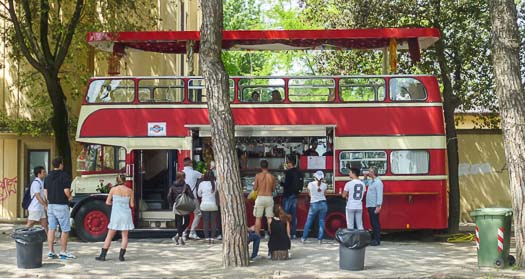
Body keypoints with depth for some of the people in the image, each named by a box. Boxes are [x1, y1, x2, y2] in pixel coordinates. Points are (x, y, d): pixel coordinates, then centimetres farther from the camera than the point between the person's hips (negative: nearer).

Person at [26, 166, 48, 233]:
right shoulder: (36, 183, -16)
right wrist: (45, 206, -23)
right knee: (29, 226, -4)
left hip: (41, 208, 9)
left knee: (44, 225, 9)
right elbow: (38, 196, -22)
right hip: (35, 208, -9)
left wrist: (47, 204, 12)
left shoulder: (41, 182, 14)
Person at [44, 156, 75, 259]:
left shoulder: (48, 177, 11)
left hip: (51, 205, 7)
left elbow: (46, 191, 12)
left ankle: (51, 251, 8)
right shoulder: (64, 176, -12)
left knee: (51, 228, 8)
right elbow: (66, 191, -17)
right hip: (61, 205, -7)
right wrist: (69, 197, 2)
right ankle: (63, 252, 1)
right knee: (65, 229, 1)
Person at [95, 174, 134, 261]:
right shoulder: (129, 191, 0)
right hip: (126, 214, 0)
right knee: (125, 236, 7)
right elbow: (132, 205, 3)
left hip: (116, 215, 0)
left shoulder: (113, 189, -2)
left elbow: (107, 202, 4)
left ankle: (103, 255, 8)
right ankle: (121, 256, 0)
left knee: (109, 236, 7)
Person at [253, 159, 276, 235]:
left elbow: (254, 188, -3)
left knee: (258, 218, 5)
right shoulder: (272, 176, -1)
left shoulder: (258, 175, -7)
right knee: (269, 218, 8)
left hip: (260, 197, -2)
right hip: (269, 198, 2)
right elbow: (273, 189, 7)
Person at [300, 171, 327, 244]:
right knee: (322, 222, 7)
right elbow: (324, 193, 9)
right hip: (323, 204, 1)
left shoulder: (310, 184, -7)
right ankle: (320, 239, 5)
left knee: (308, 221, 10)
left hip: (314, 204, -1)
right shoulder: (324, 185, -4)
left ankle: (303, 238, 13)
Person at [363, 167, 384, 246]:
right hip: (370, 206, 9)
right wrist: (365, 177, 15)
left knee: (375, 223, -6)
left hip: (374, 206, -9)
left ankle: (377, 240, -3)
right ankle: (374, 238, 18)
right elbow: (364, 184, 34)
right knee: (372, 223, 12)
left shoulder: (378, 182, -14)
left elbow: (379, 195, -20)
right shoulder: (371, 181, 14)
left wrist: (378, 206, -25)